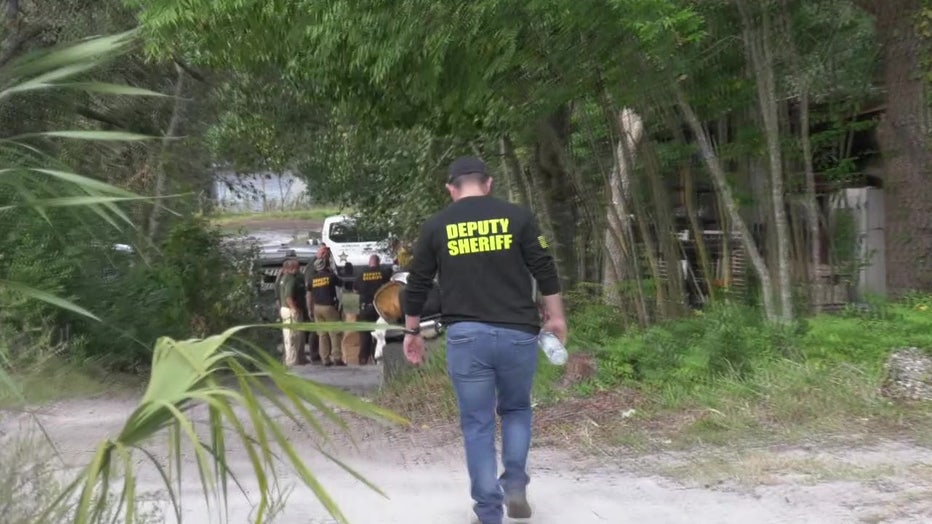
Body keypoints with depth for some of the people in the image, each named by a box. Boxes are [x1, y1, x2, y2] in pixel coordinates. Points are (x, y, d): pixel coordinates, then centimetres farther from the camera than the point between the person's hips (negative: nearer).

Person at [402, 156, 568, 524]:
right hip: (517, 333, 0)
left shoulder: (436, 226, 5)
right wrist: (555, 317, 15)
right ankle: (515, 484, 7)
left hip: (465, 336, 0)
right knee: (516, 409, 22)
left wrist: (412, 332, 21)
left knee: (477, 424, 7)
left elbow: (417, 285, 9)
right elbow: (545, 271, 3)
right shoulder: (517, 217, 2)